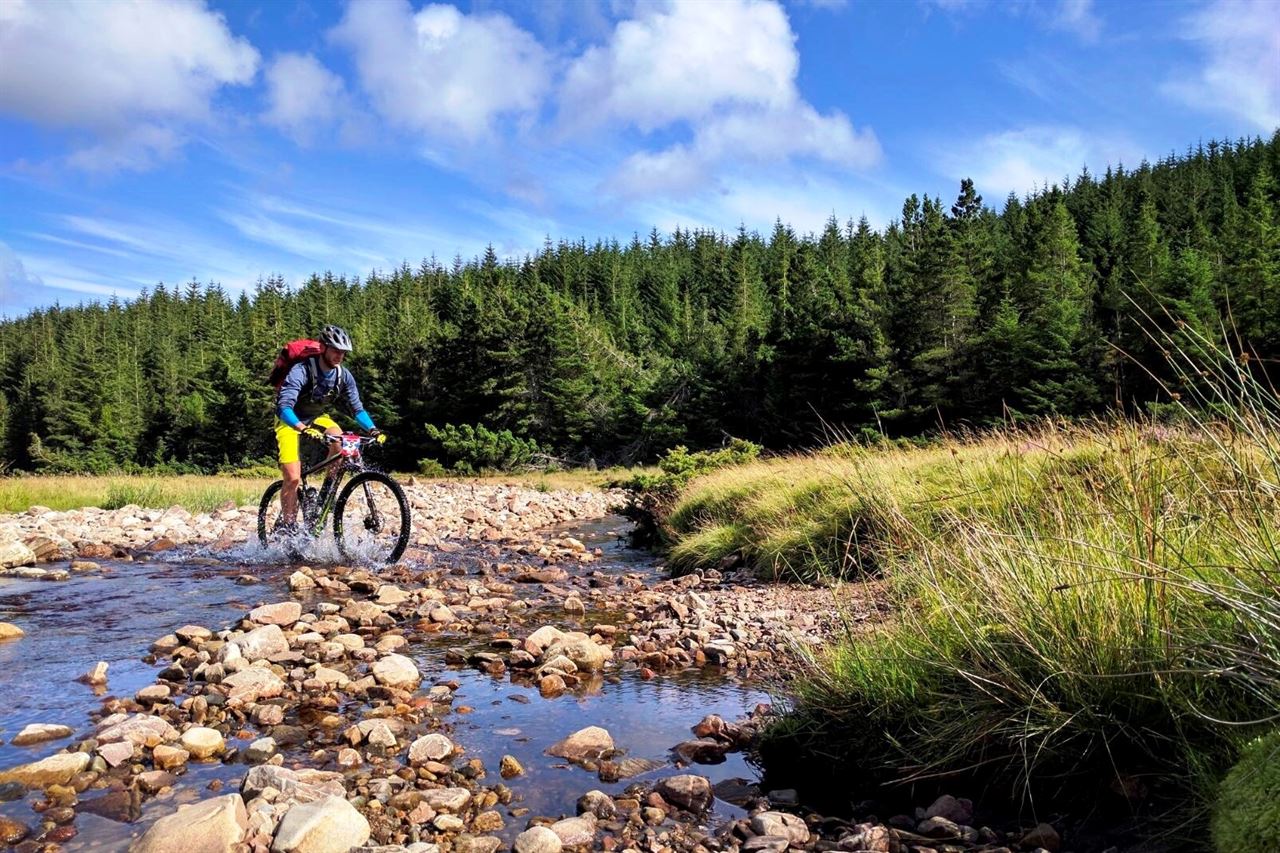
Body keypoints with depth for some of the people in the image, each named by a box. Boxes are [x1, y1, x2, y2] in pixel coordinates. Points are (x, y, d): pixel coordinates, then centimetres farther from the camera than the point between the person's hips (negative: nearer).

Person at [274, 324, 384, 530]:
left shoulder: (344, 376, -13)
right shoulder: (301, 371, -29)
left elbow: (356, 408, -6)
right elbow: (284, 406, -39)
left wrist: (373, 429, -24)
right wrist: (303, 428, -56)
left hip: (317, 417, 4)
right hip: (290, 421, -4)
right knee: (293, 478, -18)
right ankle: (287, 524, 0)